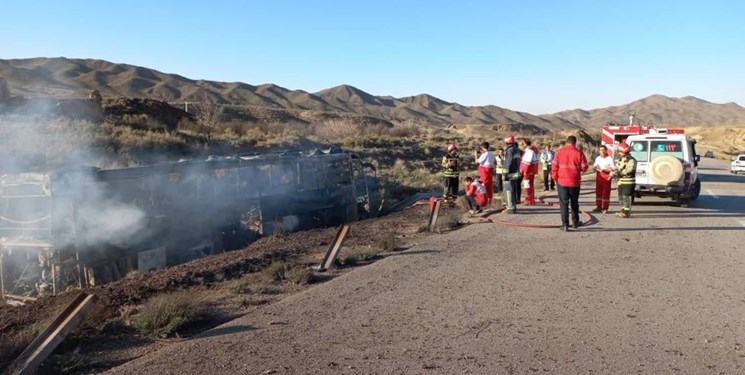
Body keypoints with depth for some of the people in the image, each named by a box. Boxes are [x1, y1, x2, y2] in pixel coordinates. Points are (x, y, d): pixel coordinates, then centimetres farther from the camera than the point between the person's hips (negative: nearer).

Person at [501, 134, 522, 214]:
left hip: (510, 174, -9)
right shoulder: (517, 150, 12)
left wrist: (504, 174, -18)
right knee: (514, 190, 15)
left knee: (508, 191, -5)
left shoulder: (509, 150, -15)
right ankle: (513, 207, 22)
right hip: (516, 173, 9)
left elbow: (508, 163, -19)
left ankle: (510, 208, -4)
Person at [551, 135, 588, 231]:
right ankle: (575, 222, 27)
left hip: (562, 181, -1)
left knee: (564, 203, 2)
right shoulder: (579, 153, -5)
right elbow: (584, 167, -3)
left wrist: (555, 178, 8)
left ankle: (565, 224, -3)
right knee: (574, 202, 17)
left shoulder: (559, 152, -4)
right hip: (575, 182, 1)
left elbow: (554, 166, -4)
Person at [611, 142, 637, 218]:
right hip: (621, 181, 9)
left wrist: (620, 172, -23)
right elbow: (616, 167, 17)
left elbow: (630, 170, -22)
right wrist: (614, 172, -5)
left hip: (628, 182, -9)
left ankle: (626, 212, -6)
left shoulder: (631, 160, -11)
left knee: (626, 197, -9)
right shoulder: (620, 159, 18)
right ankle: (623, 210, 23)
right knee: (621, 197, 13)